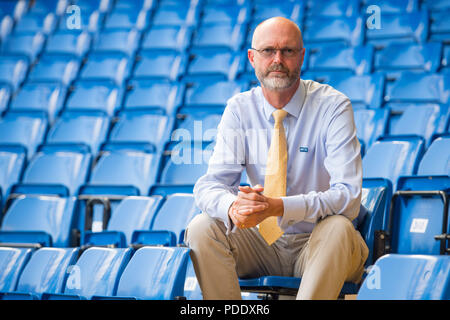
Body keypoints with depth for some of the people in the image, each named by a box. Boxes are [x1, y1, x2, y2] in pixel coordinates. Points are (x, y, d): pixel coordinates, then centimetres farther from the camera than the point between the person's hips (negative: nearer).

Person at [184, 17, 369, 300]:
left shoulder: (332, 106, -12)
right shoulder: (239, 109, -1)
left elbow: (348, 196, -21)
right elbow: (210, 185, -7)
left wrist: (278, 207, -36)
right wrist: (233, 208, -33)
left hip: (317, 244, -3)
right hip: (263, 242, 3)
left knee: (338, 229, -34)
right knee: (202, 228, -21)